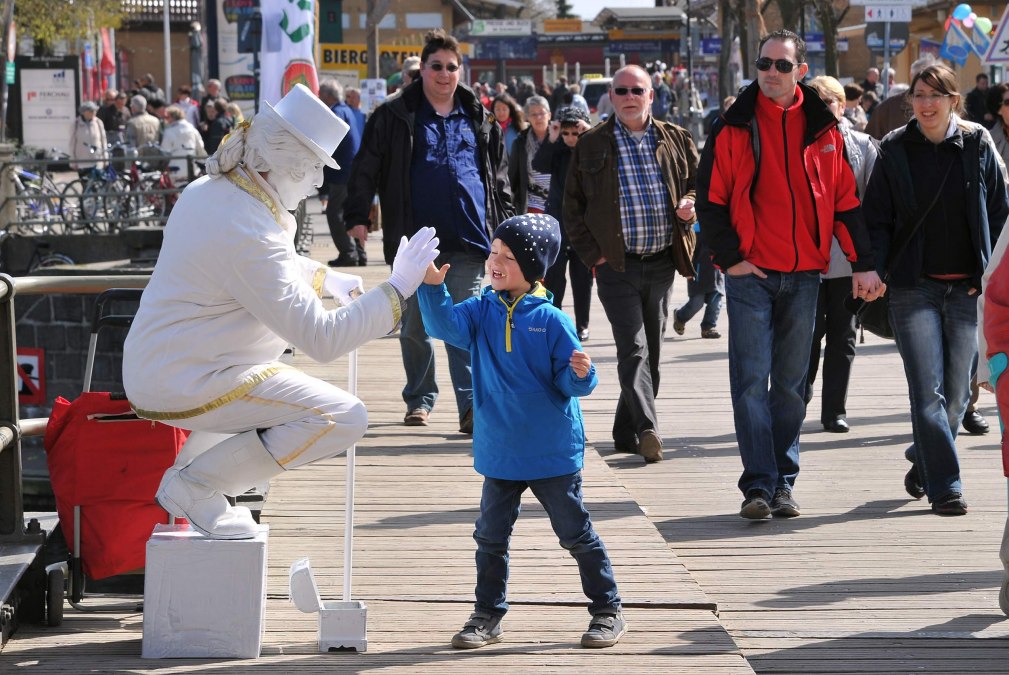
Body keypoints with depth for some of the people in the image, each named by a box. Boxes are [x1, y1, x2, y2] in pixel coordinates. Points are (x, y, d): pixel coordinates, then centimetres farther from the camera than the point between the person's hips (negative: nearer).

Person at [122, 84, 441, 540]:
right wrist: (396, 289, -18)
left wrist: (326, 278, 17)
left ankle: (192, 470, 23)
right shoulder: (248, 235, -25)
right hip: (185, 386, -10)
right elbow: (321, 339, -25)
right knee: (344, 419, -15)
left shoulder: (209, 191, 5)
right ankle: (195, 486, -7)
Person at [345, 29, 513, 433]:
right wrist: (357, 216, -8)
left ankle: (471, 406, -11)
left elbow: (499, 178, 16)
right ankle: (419, 400, 22)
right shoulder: (395, 115, 3)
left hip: (467, 241, 1)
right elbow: (366, 169, 1)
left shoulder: (479, 120, 11)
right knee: (414, 326, 9)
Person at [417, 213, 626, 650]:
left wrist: (581, 374, -30)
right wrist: (433, 287, -31)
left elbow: (572, 383, -8)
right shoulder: (482, 310, 1)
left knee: (576, 534, 6)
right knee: (490, 536, 10)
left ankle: (608, 610, 17)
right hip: (499, 453, 4)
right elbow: (446, 324, -17)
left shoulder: (550, 320, -10)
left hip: (552, 453, -4)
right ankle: (487, 615, 21)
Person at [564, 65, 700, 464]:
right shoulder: (591, 145, 3)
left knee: (651, 352, 8)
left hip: (663, 262, 3)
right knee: (633, 348, -14)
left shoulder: (677, 140, 8)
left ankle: (626, 432, 19)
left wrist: (690, 205, -5)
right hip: (617, 264, -3)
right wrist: (592, 253, -4)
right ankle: (647, 430, -22)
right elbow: (573, 206, 5)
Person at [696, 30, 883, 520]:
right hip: (751, 274, -2)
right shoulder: (733, 129, 1)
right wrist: (729, 257, -7)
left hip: (804, 275, 2)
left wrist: (863, 264, 3)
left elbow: (846, 201, 9)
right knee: (751, 382, -8)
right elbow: (710, 200, 1)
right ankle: (759, 484, -9)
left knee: (791, 384, 8)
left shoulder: (823, 130, 7)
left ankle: (783, 482, 15)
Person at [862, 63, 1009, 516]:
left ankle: (923, 460, 30)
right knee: (928, 390, -9)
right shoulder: (895, 150, 3)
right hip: (914, 287, -1)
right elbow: (876, 218, 6)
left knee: (956, 391, 6)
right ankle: (944, 486, -6)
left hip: (967, 288, 1)